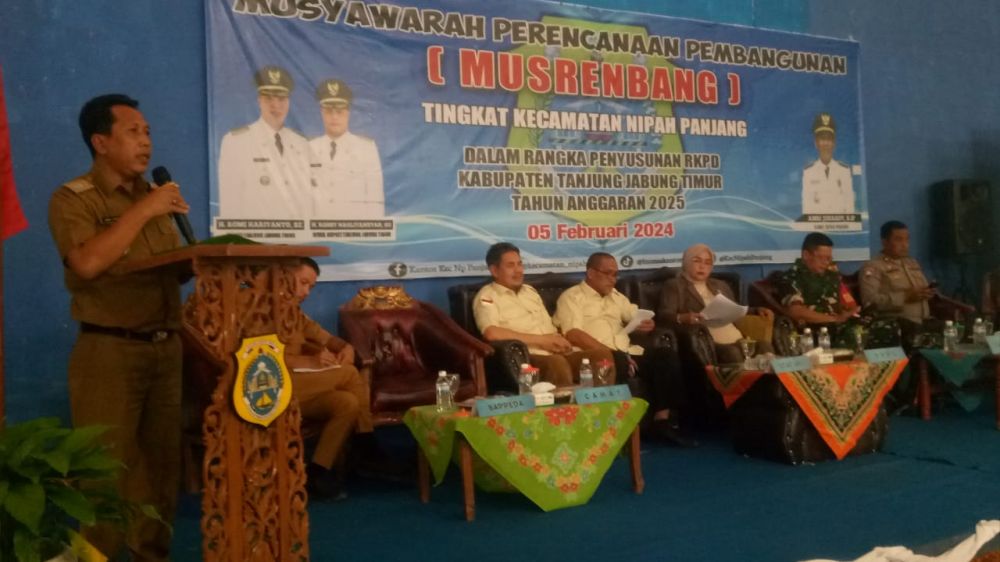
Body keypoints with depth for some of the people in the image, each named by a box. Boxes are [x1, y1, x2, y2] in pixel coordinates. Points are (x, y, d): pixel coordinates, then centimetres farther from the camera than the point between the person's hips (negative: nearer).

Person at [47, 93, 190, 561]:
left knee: (162, 461, 10)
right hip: (109, 351, -6)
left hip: (165, 346, 6)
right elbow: (88, 262, -23)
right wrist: (143, 210, -17)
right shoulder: (73, 199, -5)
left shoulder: (155, 195, 15)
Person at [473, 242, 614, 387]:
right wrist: (540, 340, -11)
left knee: (603, 354, -17)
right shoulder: (487, 296, 1)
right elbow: (492, 334, -17)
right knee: (557, 362, -39)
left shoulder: (530, 291, 26)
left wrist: (560, 342, -1)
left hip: (556, 354, 7)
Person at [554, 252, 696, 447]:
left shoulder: (616, 296, 26)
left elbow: (638, 318, 25)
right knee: (618, 362, -39)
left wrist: (646, 324, -2)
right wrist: (608, 351, -20)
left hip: (627, 353, 7)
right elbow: (574, 335, -12)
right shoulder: (572, 297, 3)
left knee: (667, 355, -16)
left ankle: (664, 419, -18)